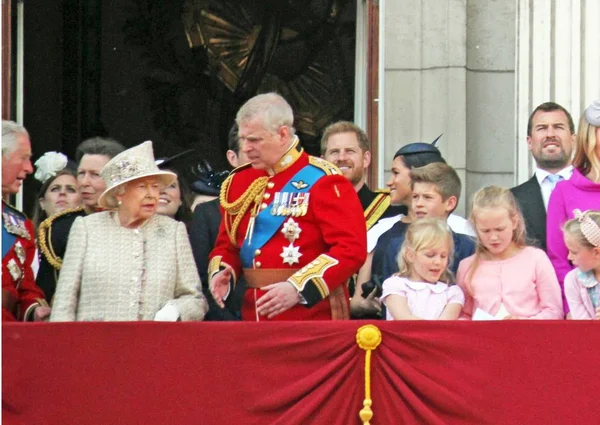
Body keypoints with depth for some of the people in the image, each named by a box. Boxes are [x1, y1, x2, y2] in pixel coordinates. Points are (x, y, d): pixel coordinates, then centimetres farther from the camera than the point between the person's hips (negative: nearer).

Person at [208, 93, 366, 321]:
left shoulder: (323, 181, -8)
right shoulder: (239, 182, 11)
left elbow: (352, 248, -16)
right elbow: (227, 245, 19)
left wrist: (298, 288, -24)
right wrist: (221, 274, -3)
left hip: (313, 317, -5)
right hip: (254, 318, 6)